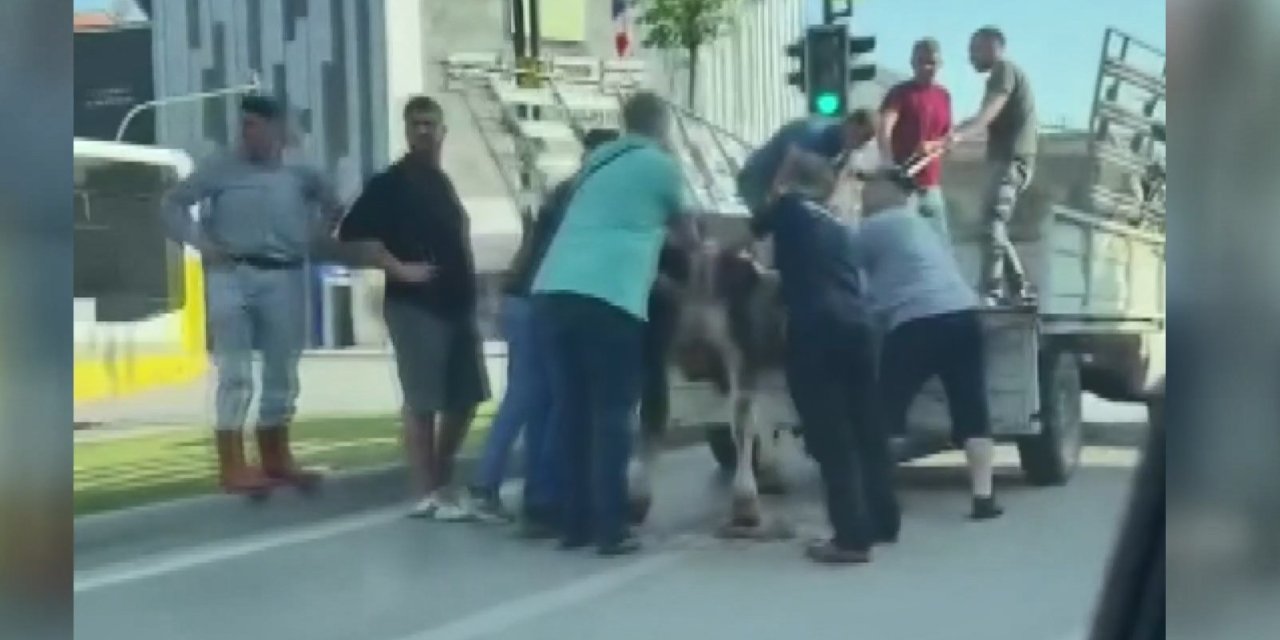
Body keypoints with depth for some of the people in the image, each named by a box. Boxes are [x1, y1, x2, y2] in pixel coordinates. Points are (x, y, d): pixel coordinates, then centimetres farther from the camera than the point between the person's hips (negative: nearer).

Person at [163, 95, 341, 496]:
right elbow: (173, 203, 4)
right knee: (235, 375, -6)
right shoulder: (221, 170, 0)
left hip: (284, 278, 4)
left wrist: (313, 238, 10)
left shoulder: (299, 175, 8)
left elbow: (333, 206, 24)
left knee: (282, 373, 10)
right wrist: (200, 242, -7)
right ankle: (232, 467, -4)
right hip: (233, 276, -4)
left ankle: (276, 459, 23)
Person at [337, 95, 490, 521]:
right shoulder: (391, 183, -7)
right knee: (422, 402, -4)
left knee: (466, 397, 12)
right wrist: (399, 268, -19)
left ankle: (442, 481, 25)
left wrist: (468, 287, 16)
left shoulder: (443, 183, 17)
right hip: (415, 306, -8)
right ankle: (427, 493, 3)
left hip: (456, 304, 8)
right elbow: (353, 234, -15)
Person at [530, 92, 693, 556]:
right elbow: (683, 225, 22)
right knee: (611, 413, -2)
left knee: (574, 410, 11)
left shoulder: (599, 161, 25)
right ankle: (610, 529, -3)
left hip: (555, 288, 7)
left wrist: (658, 270, 45)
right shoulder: (661, 165, 7)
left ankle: (574, 522, 14)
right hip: (607, 295, -6)